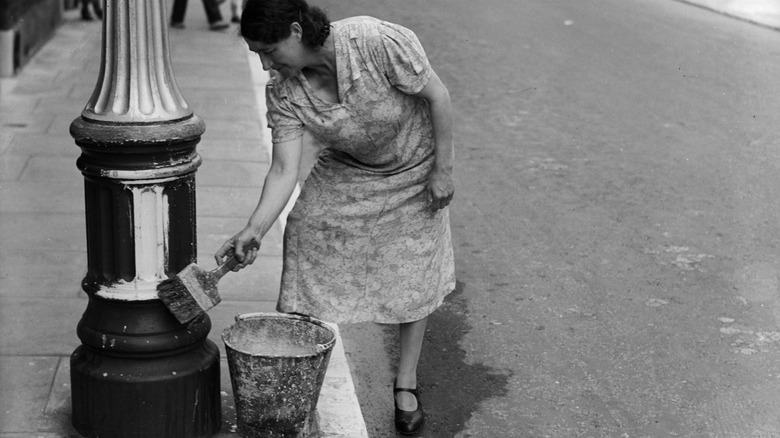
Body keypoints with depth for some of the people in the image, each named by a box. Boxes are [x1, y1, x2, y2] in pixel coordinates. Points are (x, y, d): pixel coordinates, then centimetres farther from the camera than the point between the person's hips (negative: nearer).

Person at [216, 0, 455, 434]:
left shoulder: (378, 41, -35)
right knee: (303, 236, -9)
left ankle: (406, 382, 25)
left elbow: (437, 95, -24)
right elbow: (284, 170, -23)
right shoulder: (284, 93, -21)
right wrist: (254, 230, -37)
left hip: (414, 173, -3)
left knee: (414, 277, 4)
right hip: (346, 174, 3)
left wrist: (443, 170, -18)